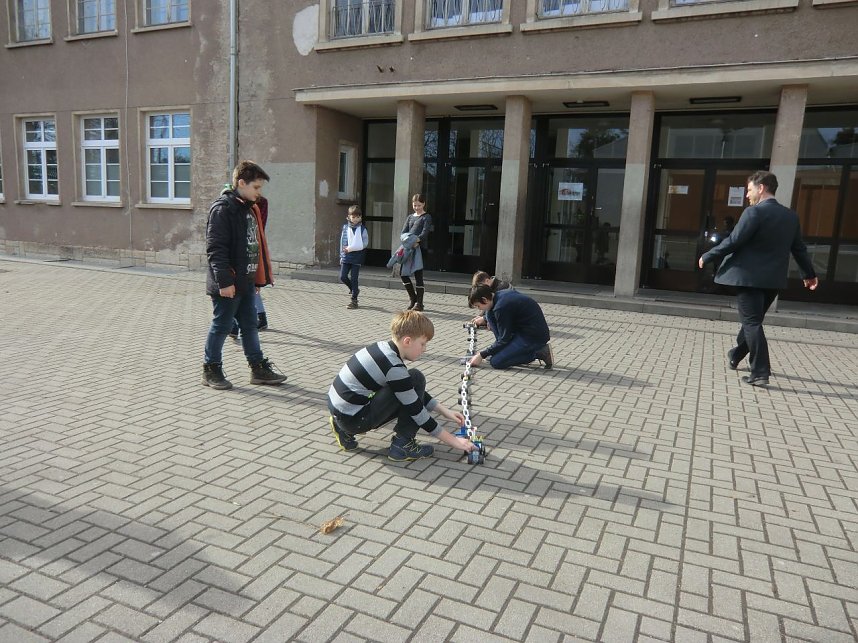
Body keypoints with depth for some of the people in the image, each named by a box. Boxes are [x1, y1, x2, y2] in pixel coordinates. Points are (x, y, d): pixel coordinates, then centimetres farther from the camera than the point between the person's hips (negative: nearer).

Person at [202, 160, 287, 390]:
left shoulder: (250, 209, 13)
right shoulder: (222, 209, -15)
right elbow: (215, 248, -21)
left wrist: (259, 277, 17)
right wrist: (224, 281, -23)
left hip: (246, 282, 9)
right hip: (227, 284, -9)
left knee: (250, 325, 13)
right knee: (221, 327, 3)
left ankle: (259, 369, 21)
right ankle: (211, 370, 17)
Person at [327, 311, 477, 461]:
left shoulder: (384, 348, 5)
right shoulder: (394, 368, -21)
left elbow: (415, 393, 16)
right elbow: (417, 412, -15)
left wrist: (445, 411, 14)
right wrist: (453, 441, -7)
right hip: (353, 419, -9)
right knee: (416, 379, -10)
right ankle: (402, 445, -3)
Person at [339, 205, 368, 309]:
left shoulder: (362, 229, -5)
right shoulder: (345, 227, 6)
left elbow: (364, 243, -10)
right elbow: (342, 241, 12)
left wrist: (351, 248, -16)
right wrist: (341, 255, 13)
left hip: (356, 257, -4)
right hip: (346, 256, 4)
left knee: (354, 279, -1)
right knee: (343, 277, 0)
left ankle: (354, 300, 9)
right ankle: (354, 289, 27)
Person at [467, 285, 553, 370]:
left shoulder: (501, 307, -20)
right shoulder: (502, 293, 7)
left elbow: (504, 340, -15)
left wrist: (482, 355, -8)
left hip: (534, 337, -10)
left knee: (496, 362, -13)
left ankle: (538, 353, -6)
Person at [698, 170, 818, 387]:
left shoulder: (754, 212, -14)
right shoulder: (791, 216, 10)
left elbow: (733, 241, -17)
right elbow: (799, 248, 17)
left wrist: (707, 257, -5)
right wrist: (809, 274, 29)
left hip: (749, 277, -7)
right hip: (773, 279, 8)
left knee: (751, 323, -4)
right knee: (753, 320, 20)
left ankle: (760, 372, -8)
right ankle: (736, 356, 37)